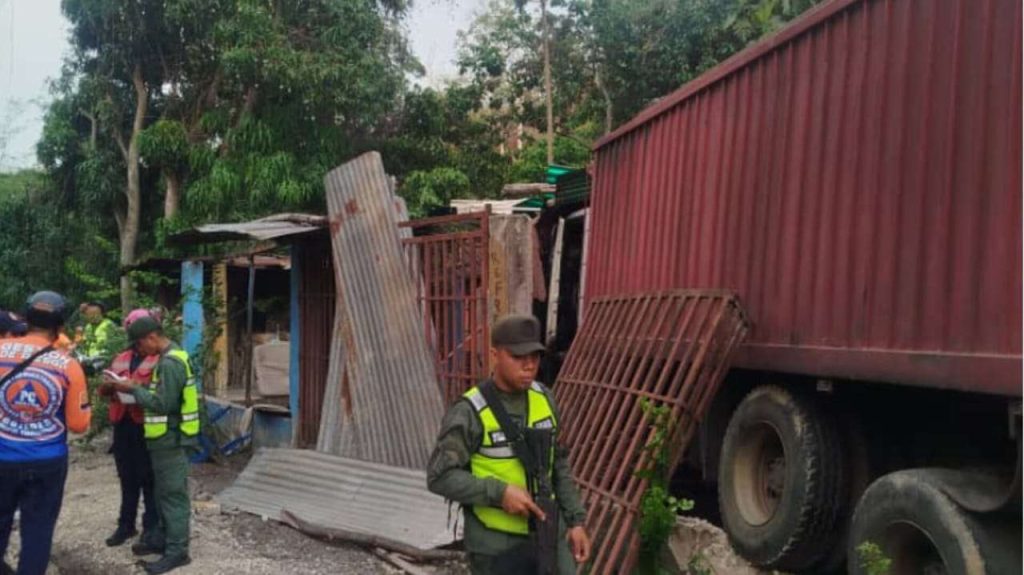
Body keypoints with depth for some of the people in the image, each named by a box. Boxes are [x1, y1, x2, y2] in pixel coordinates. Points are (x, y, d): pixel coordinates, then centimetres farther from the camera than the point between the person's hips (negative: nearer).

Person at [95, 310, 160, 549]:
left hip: (146, 425, -6)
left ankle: (151, 526, 11)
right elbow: (104, 389, 15)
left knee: (148, 478, 2)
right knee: (127, 477, 15)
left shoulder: (159, 359, -5)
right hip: (122, 424, 6)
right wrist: (110, 386, -7)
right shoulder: (120, 359, 15)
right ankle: (126, 524, 26)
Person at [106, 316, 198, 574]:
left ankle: (177, 551, 2)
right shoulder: (171, 358, 12)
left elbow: (163, 403, -24)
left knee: (173, 494, -4)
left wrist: (133, 389, -14)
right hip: (167, 438, 10)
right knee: (164, 492, 18)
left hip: (171, 440, -10)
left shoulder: (170, 363, -21)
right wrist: (137, 388, 4)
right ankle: (164, 539, 29)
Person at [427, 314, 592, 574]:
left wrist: (576, 521, 3)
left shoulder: (542, 398, -2)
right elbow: (440, 477, -21)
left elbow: (557, 463, 7)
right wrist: (500, 492, -29)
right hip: (495, 538, -5)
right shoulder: (469, 412, -20)